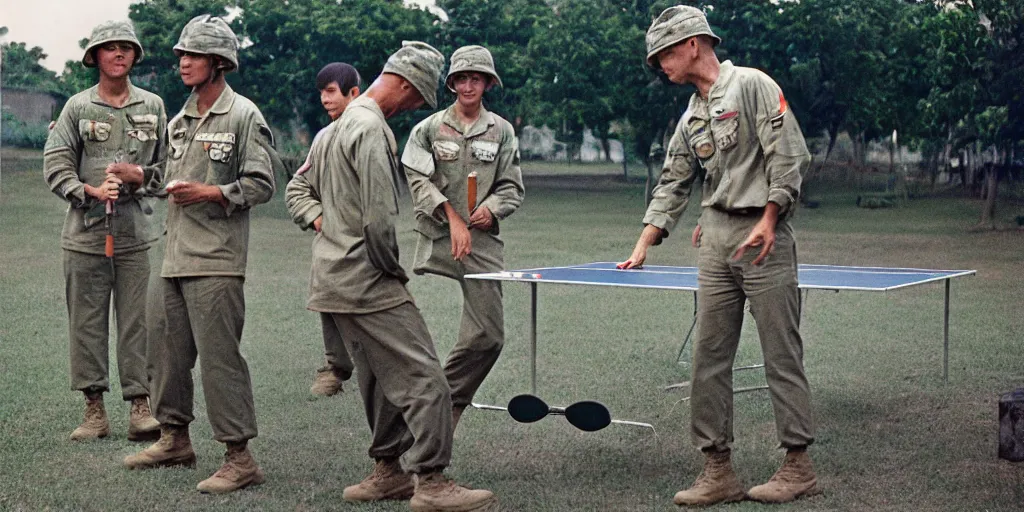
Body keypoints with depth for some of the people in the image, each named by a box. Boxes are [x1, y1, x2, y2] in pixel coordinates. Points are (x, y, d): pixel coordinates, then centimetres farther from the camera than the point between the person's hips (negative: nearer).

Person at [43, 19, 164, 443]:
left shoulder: (153, 106, 8)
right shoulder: (77, 107, 4)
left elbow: (169, 164, 11)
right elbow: (55, 163, 0)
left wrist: (140, 174, -8)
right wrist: (90, 191, -14)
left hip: (135, 233, 0)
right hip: (85, 232, 0)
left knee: (137, 322, 0)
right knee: (86, 322, 3)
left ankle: (140, 405, 5)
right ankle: (94, 408, 10)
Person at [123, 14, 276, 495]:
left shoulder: (243, 116, -7)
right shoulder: (179, 121, 16)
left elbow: (261, 183, -11)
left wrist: (210, 193, -19)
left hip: (216, 261, -8)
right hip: (175, 255, 8)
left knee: (218, 355, -9)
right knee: (168, 348, 15)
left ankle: (239, 457, -4)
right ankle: (174, 439, 29)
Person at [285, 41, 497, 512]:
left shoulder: (335, 128, 17)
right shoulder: (371, 129, -16)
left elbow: (299, 193, 25)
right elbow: (379, 220, -21)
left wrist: (325, 223, 11)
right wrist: (394, 270, -7)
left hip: (333, 277, 11)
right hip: (367, 281, -11)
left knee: (382, 380, 17)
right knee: (426, 381, -10)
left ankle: (389, 470, 24)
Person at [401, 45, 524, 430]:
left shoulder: (501, 131, 11)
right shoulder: (429, 128, 5)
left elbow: (512, 187, 12)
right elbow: (419, 181, -3)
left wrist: (491, 209, -9)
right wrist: (452, 217, -14)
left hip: (483, 241, 2)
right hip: (436, 238, -2)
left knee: (488, 334, 0)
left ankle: (449, 400, 16)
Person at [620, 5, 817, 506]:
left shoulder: (752, 85, -5)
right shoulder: (691, 118, 17)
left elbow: (788, 155, -11)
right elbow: (672, 185, 19)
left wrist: (767, 222, -15)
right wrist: (642, 248, 11)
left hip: (763, 234, -7)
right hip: (715, 239, 8)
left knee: (781, 354, -2)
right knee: (709, 357, 3)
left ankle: (798, 464, 7)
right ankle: (717, 470, 8)